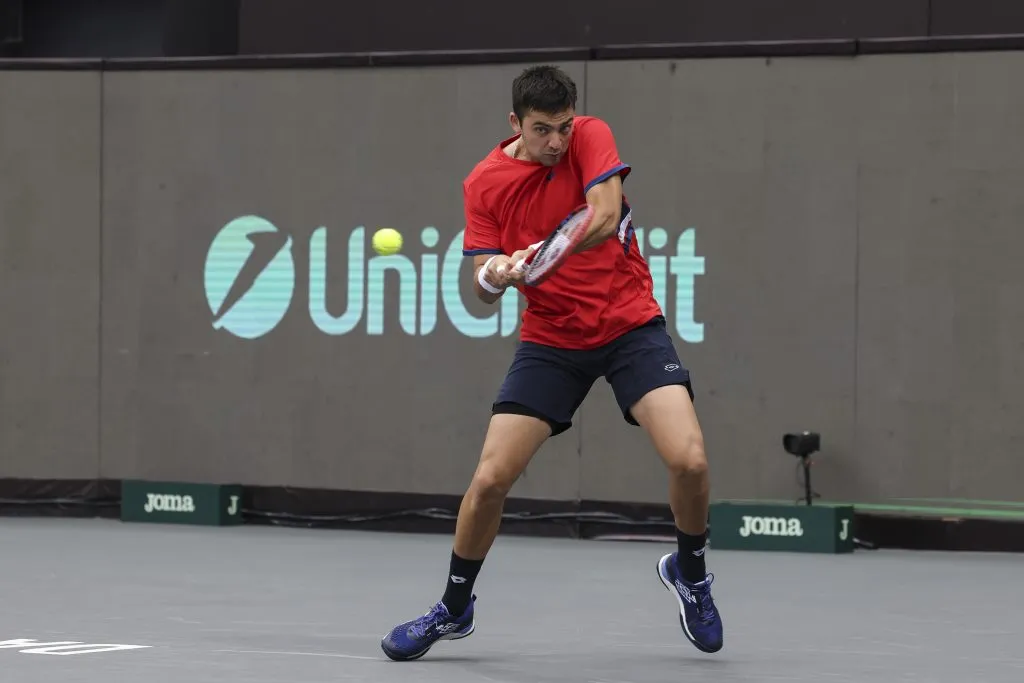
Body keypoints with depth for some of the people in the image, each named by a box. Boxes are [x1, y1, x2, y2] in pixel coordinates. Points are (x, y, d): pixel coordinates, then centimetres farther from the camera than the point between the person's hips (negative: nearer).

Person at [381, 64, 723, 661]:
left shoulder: (591, 137, -9)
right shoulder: (484, 184, -4)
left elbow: (605, 218, -24)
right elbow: (485, 288, -2)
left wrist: (540, 255, -38)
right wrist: (491, 276, -27)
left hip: (631, 325, -2)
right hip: (551, 339, 2)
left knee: (689, 461, -20)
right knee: (489, 480, -7)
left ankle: (690, 573, 11)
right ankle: (454, 609, 17)